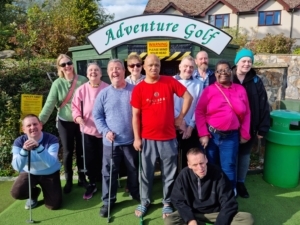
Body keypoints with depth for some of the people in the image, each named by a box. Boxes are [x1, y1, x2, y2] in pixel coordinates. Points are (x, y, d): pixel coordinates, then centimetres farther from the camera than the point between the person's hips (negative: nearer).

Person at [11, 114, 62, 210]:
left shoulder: (52, 139, -24)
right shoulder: (19, 142, -17)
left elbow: (50, 163, -35)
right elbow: (17, 167, -25)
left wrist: (38, 147, -48)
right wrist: (24, 150, -43)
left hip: (50, 174, -1)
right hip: (29, 173, 2)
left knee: (54, 205, -11)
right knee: (16, 193, -26)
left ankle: (45, 189, 23)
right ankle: (33, 194, 11)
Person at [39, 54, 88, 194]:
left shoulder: (83, 80, -6)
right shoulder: (57, 83, -6)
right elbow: (49, 104, -10)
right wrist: (40, 121, -17)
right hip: (65, 122, 0)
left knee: (81, 150, 12)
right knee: (67, 151, 11)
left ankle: (82, 178, 31)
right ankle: (68, 181, 28)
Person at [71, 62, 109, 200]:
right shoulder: (81, 90, -3)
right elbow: (75, 107, 2)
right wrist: (77, 117, -17)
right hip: (88, 129, 2)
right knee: (90, 159, 11)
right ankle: (92, 184, 29)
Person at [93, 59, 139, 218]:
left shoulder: (134, 90, -4)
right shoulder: (104, 94, -1)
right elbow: (97, 115, 4)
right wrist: (105, 131, -9)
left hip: (131, 140, 0)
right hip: (111, 142, 0)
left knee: (134, 170, 17)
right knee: (109, 172, 9)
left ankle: (136, 194, 40)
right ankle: (108, 200, 28)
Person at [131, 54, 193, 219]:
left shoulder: (170, 81, -2)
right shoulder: (139, 88, -3)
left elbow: (188, 97, 6)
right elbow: (135, 115, -1)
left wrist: (181, 117, 3)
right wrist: (137, 138, -3)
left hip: (168, 138, 1)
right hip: (147, 139, 0)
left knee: (169, 174, 13)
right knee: (146, 173, 13)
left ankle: (167, 203, 31)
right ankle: (144, 202, 32)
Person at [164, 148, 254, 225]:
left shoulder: (218, 173, -19)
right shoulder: (184, 175, -16)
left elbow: (229, 203, -16)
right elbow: (178, 200, -8)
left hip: (216, 213, 0)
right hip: (193, 213, 1)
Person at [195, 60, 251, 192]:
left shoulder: (240, 90, 5)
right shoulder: (210, 90, -2)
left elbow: (246, 113, 8)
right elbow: (199, 112, -5)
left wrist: (244, 134, 4)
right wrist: (203, 134, -10)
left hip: (231, 136, 1)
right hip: (211, 135, -1)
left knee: (228, 169, 8)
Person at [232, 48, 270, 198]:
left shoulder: (256, 81, -1)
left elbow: (263, 106, -1)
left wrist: (263, 128, -5)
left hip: (249, 127, 2)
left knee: (245, 155, 15)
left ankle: (240, 183, 32)